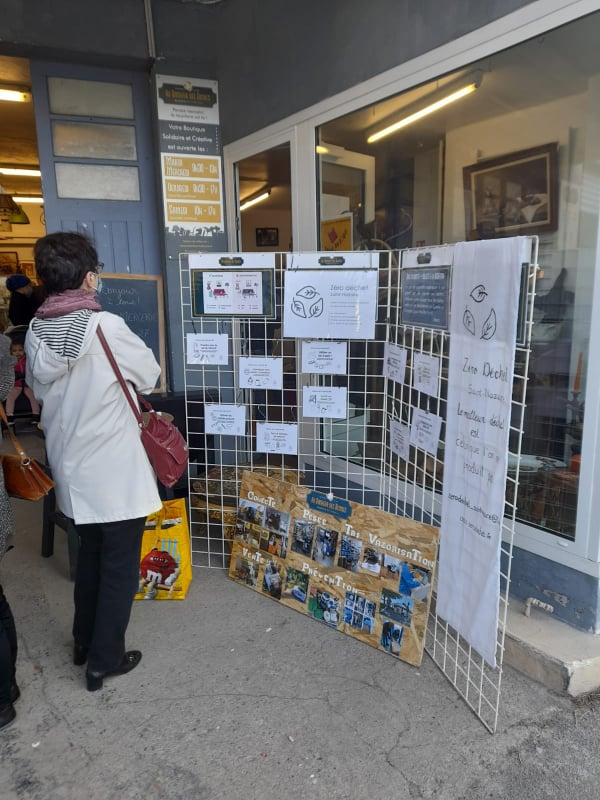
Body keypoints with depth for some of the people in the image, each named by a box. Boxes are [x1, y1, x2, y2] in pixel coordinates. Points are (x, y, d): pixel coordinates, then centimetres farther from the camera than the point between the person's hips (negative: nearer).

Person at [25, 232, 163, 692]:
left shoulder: (35, 333, -2)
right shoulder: (107, 327, -20)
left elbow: (39, 392, 11)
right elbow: (151, 377, -6)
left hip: (71, 471, 6)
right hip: (116, 473, -6)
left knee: (89, 557, 25)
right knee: (120, 568, 11)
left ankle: (85, 642, 41)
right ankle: (105, 660, 24)